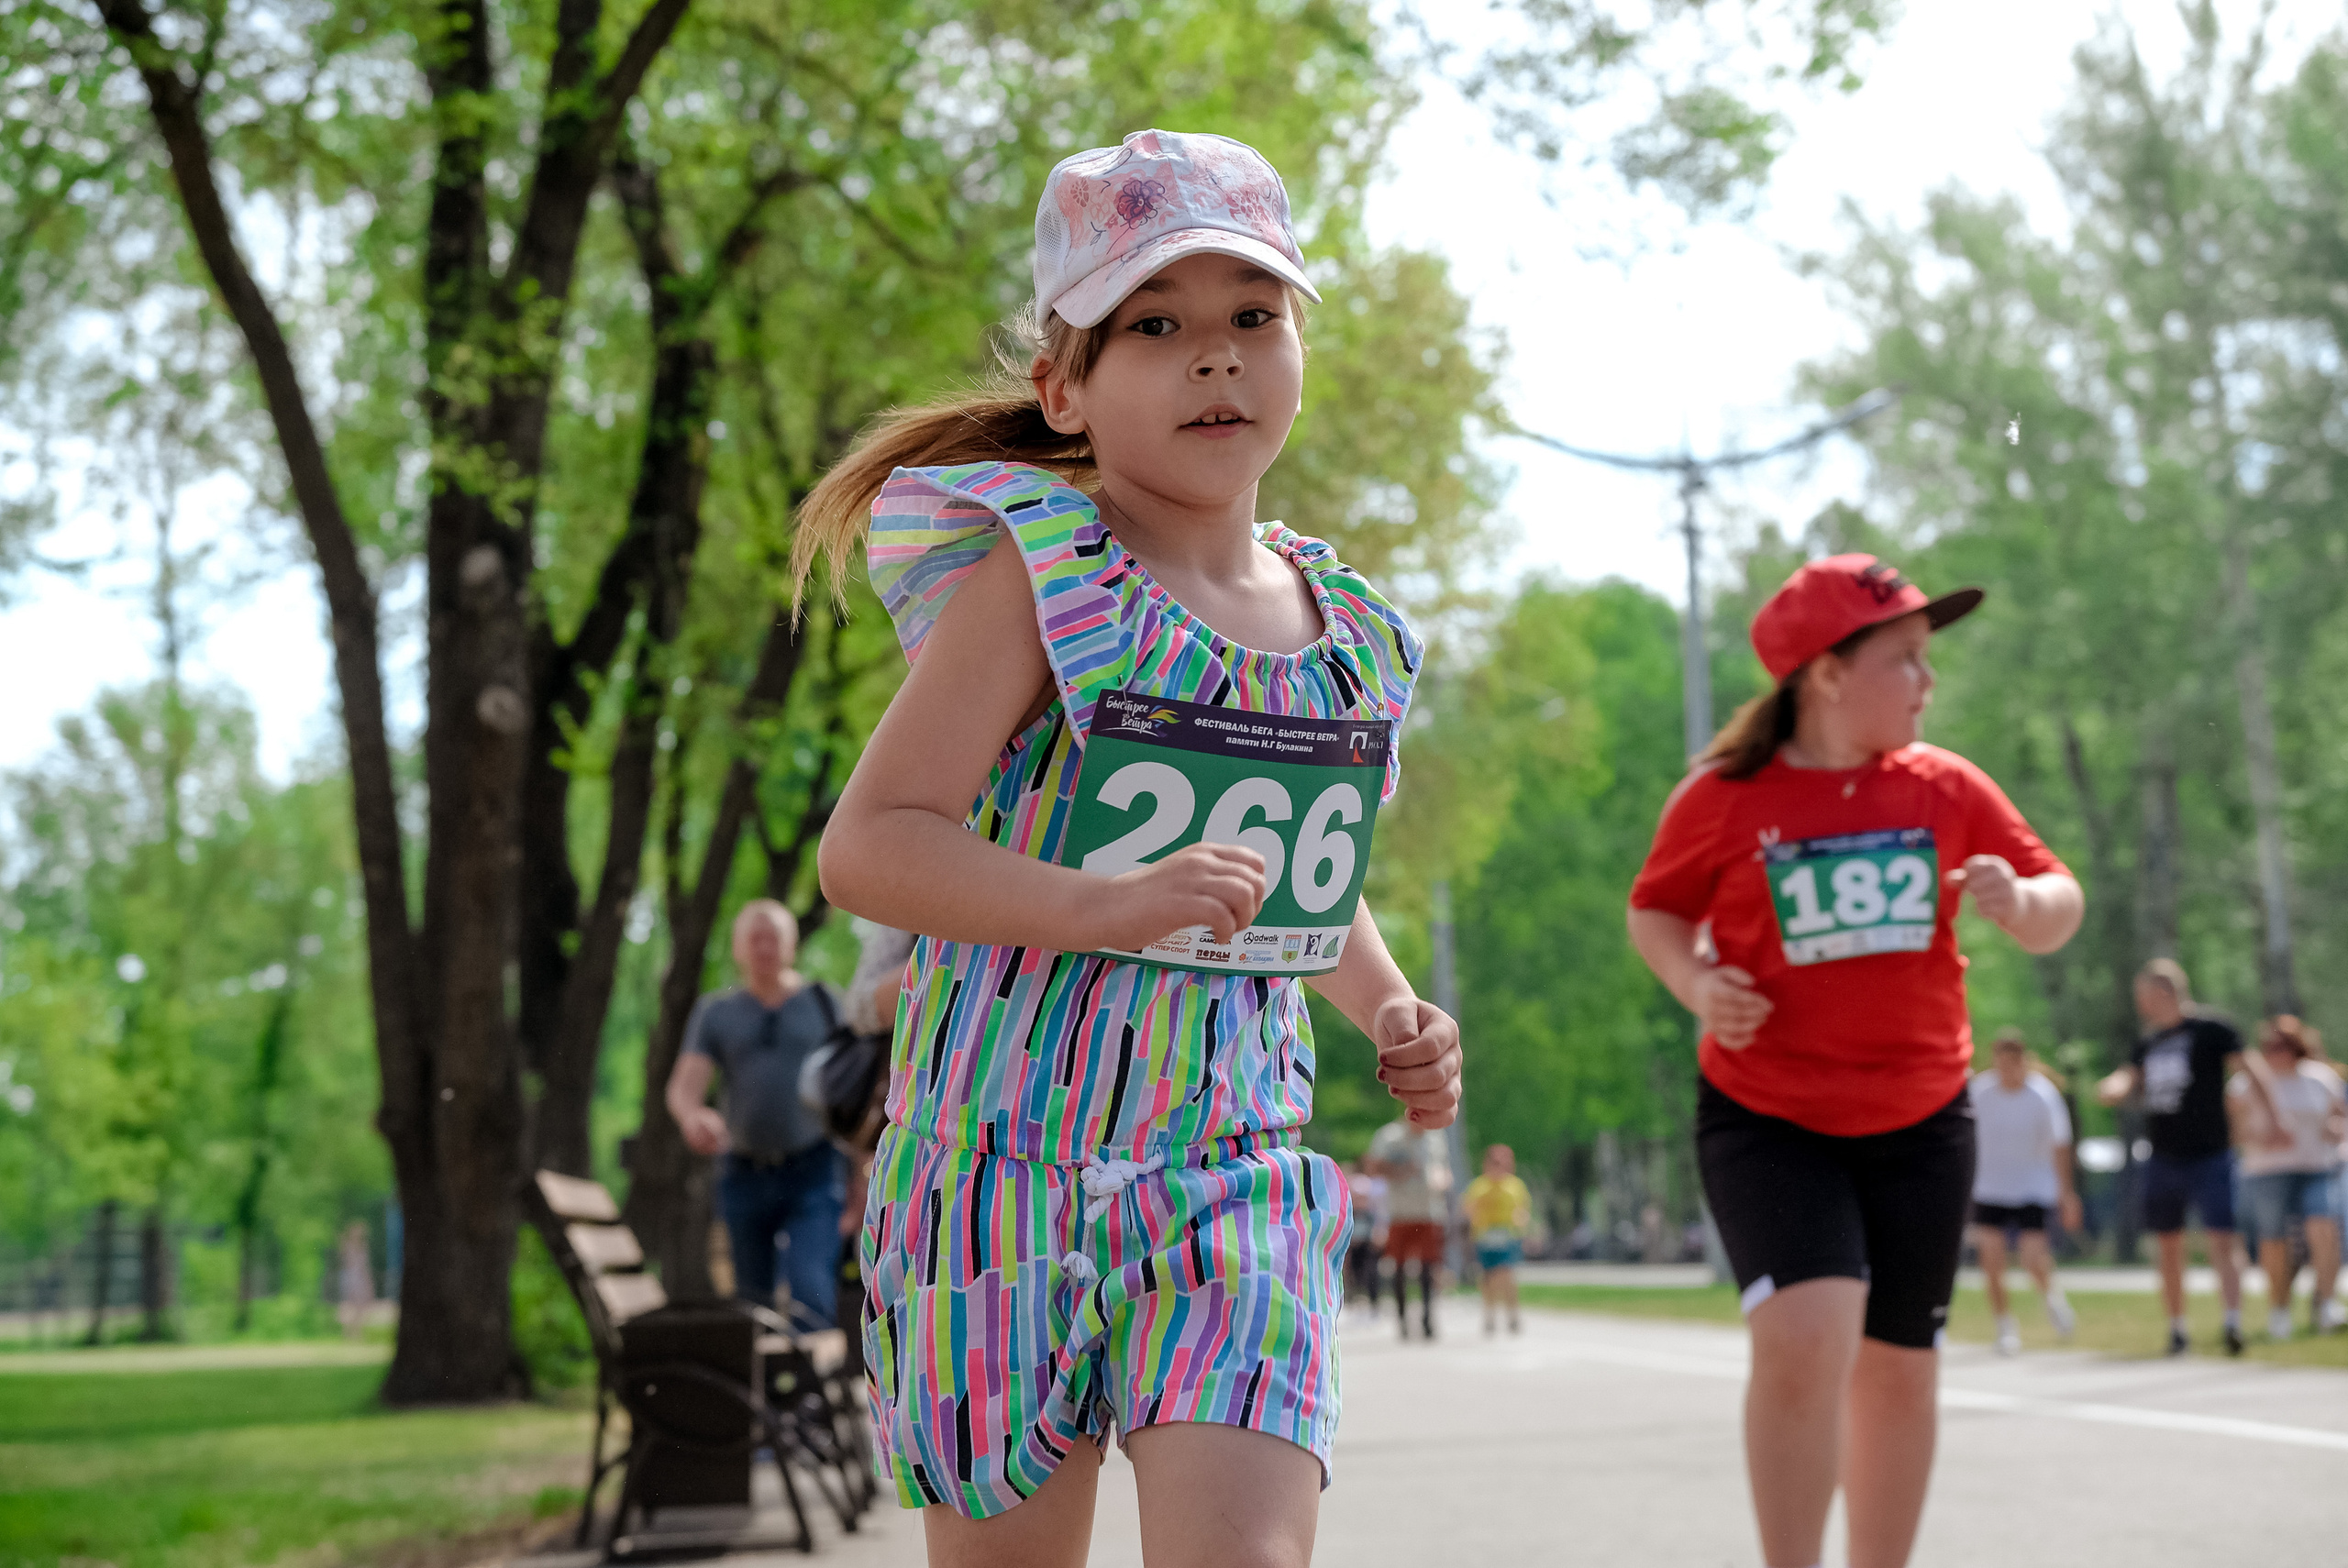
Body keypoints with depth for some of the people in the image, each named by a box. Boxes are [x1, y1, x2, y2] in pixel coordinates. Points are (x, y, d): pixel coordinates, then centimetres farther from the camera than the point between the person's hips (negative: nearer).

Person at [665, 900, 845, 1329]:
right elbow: (682, 1088, -3)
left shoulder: (822, 1004, 7)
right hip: (744, 1176, 3)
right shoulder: (716, 1012, 10)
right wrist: (692, 1115, -27)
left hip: (812, 1171, -2)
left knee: (812, 1293, -18)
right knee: (752, 1301, 9)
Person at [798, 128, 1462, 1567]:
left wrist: (1394, 1013, 8)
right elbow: (867, 847, -16)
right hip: (1005, 1159, -3)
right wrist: (1113, 906, -28)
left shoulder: (1347, 631, 9)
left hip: (1237, 1172, 3)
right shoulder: (1036, 577, -8)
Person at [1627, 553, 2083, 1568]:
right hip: (1766, 1122, -4)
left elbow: (2059, 910, 7)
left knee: (1898, 1369, 10)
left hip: (1920, 1122, 4)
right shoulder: (1724, 797, -8)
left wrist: (2020, 902, -16)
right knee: (1805, 1339, -22)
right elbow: (1655, 911, 7)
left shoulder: (1947, 788, 1)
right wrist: (1699, 987, -13)